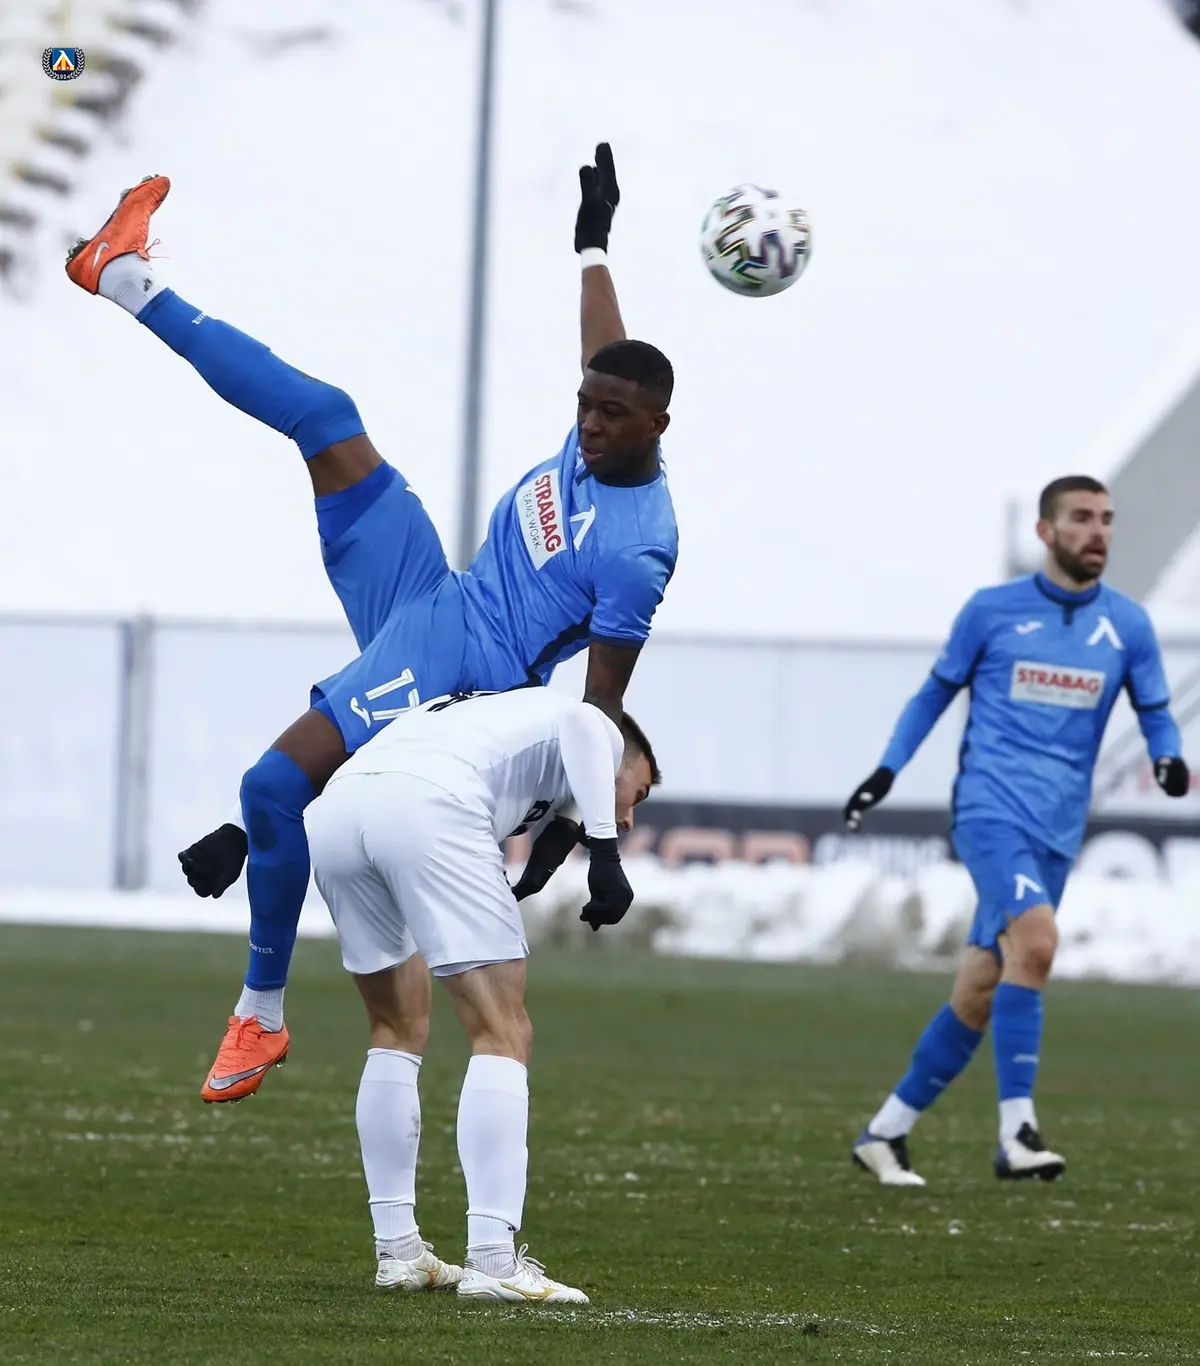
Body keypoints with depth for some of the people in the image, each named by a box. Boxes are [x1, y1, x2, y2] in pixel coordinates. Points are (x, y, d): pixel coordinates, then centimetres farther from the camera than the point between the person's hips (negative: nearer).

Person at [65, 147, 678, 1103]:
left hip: (449, 665, -9)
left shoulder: (637, 552, -23)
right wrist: (596, 244, 32)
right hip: (427, 592, 9)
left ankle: (262, 1016, -2)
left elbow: (603, 701, -19)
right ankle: (131, 280, 12)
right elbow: (608, 354, 21)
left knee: (275, 785, -21)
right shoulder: (598, 443, -1)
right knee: (325, 417, 3)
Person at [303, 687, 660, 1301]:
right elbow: (578, 725, 1)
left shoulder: (489, 714, 44)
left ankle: (396, 1249, 24)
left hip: (330, 812, 7)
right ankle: (492, 1259, -12)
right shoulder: (601, 738, 25)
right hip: (427, 807, -7)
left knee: (398, 1029, 24)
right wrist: (604, 854, -6)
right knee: (503, 1036, -1)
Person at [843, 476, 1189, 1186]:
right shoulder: (992, 610, 3)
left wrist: (1171, 760, -9)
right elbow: (938, 691, 13)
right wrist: (887, 771, 5)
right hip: (991, 809, -4)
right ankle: (1017, 1131, -27)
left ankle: (887, 1132, 21)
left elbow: (1155, 712, 13)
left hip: (1057, 833, 4)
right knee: (1034, 939, -27)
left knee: (980, 993, 6)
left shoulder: (1127, 624, 8)